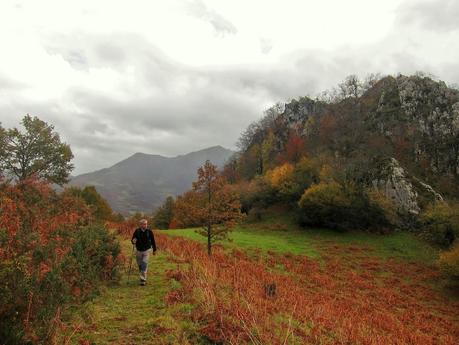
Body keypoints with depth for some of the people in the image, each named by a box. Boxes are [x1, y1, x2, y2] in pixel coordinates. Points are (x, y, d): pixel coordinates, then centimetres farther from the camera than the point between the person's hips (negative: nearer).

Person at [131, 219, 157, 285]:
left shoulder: (149, 232, -9)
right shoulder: (137, 231, -10)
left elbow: (153, 241, 2)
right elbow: (132, 240, -1)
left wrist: (154, 250, 10)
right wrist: (133, 241, -26)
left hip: (147, 250, -2)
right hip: (139, 250, 2)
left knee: (144, 264, -14)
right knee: (140, 265, 12)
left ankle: (143, 279, -10)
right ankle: (143, 277, 34)